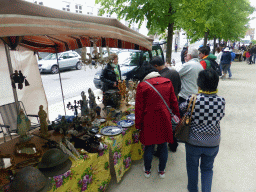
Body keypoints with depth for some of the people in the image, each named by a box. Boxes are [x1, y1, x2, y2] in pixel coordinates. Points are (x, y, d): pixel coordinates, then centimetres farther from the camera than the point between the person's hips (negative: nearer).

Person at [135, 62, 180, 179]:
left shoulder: (142, 85, -10)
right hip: (164, 119, 3)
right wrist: (177, 116, 18)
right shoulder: (167, 82, 1)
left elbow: (139, 107, -8)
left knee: (149, 146, 12)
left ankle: (147, 170, 31)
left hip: (149, 120, -3)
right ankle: (161, 171, 32)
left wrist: (138, 124, 1)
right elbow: (174, 102, 7)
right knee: (163, 145, 16)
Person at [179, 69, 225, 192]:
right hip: (213, 144, 2)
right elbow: (220, 117, 0)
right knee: (207, 169, 25)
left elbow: (182, 111, -4)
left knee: (192, 167, 23)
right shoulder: (221, 101, -14)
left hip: (194, 143, -1)